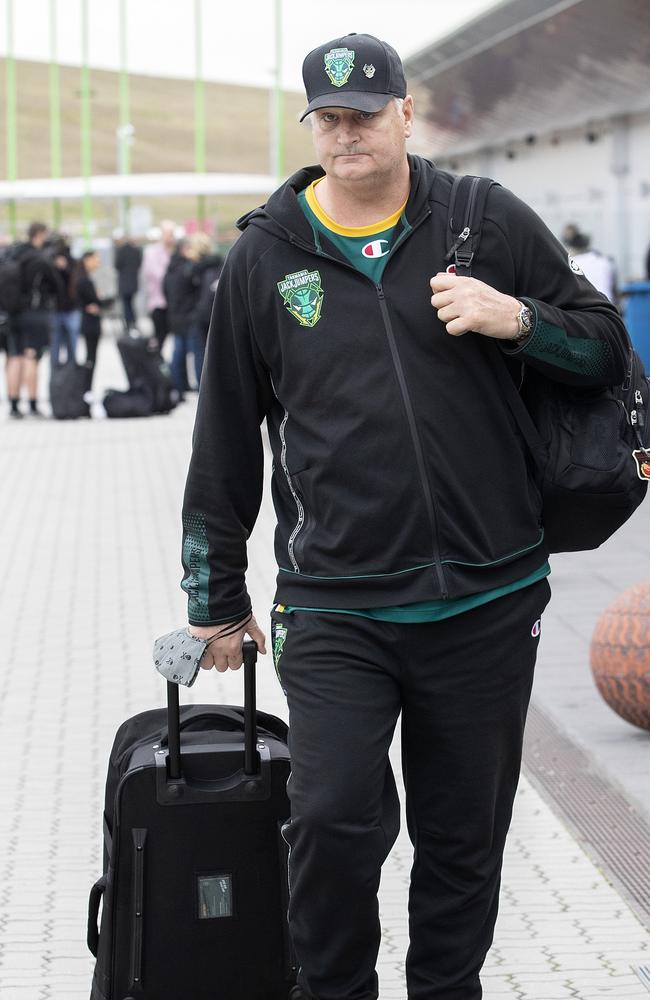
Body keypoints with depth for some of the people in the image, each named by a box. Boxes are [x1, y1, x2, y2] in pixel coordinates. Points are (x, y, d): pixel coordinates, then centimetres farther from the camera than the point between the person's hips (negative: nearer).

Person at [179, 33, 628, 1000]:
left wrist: (518, 320, -11)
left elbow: (607, 347, 9)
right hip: (334, 611, -1)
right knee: (335, 819, -14)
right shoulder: (264, 258, 6)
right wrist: (217, 600, 14)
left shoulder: (489, 223, 4)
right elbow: (226, 443, 12)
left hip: (487, 601, 1)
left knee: (465, 839, 9)